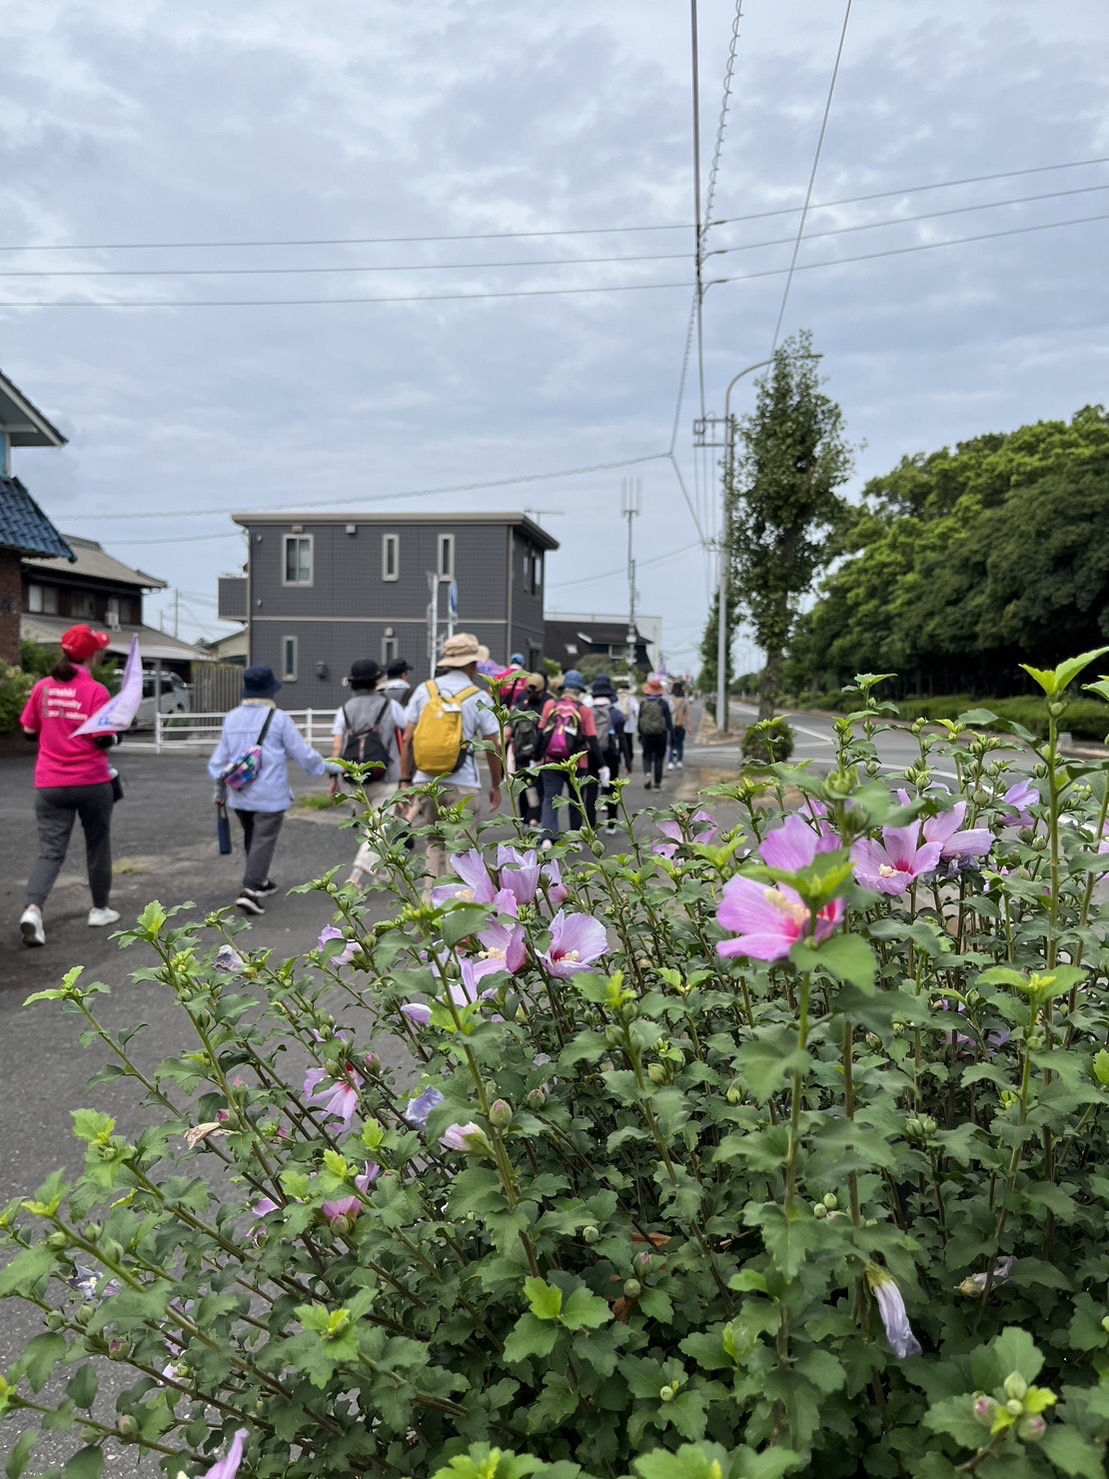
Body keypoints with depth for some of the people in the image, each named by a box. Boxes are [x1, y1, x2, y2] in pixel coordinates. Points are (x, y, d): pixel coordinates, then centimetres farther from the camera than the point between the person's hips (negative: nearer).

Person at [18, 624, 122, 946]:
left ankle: (33, 909, -19)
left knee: (50, 850, 2)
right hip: (92, 782, -3)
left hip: (50, 784, 3)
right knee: (97, 845, 15)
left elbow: (29, 731, 10)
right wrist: (115, 736, 6)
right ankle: (100, 909, 26)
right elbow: (102, 739, -15)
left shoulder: (42, 687, 3)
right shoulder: (96, 691, -11)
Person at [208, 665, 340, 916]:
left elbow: (220, 757, 12)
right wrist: (328, 767, 7)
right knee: (264, 841, -4)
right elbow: (303, 753, -7)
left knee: (251, 838, 21)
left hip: (240, 794, 6)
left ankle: (259, 881, 34)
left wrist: (219, 787, 23)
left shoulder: (232, 718, 6)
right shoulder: (278, 719, -11)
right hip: (269, 796, -6)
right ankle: (250, 890, -14)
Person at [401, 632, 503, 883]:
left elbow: (407, 740, 5)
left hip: (426, 782, 4)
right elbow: (493, 747, 1)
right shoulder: (479, 698, -2)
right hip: (462, 786, -4)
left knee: (435, 843, 17)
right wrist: (496, 786, 12)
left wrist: (404, 779, 11)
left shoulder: (424, 690, 5)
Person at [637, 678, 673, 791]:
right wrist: (672, 736, 0)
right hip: (661, 735, -1)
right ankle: (657, 784, 8)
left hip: (647, 735, 1)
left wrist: (640, 735, 12)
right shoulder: (663, 703, -5)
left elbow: (639, 721, 2)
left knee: (647, 757, 12)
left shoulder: (643, 703, -2)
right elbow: (669, 721, -5)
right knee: (659, 758, 8)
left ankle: (647, 772, -18)